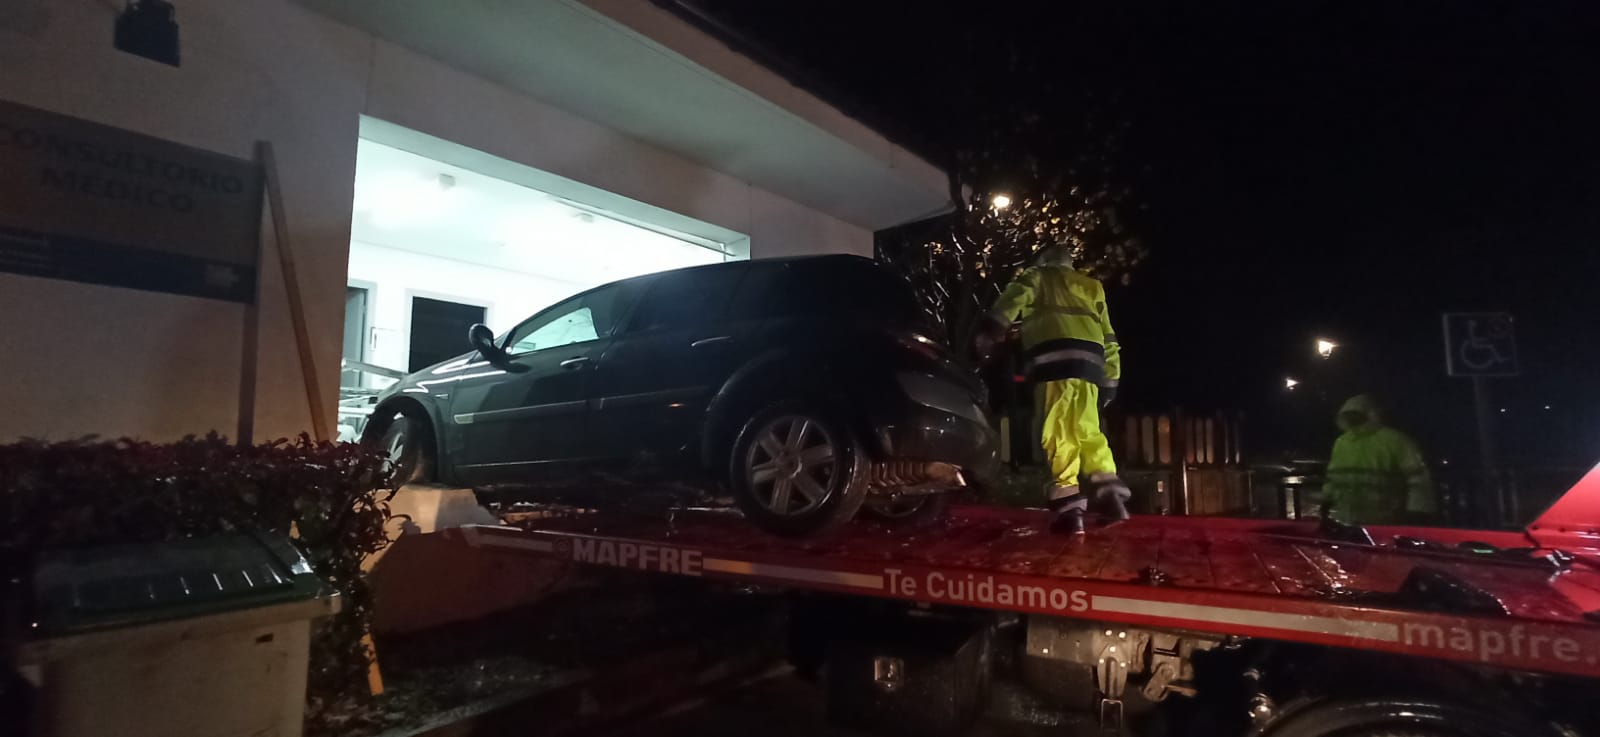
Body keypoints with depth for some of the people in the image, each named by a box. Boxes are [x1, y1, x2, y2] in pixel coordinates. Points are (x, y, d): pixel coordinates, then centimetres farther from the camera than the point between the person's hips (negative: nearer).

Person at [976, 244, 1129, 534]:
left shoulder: (1038, 277, 21)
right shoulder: (1092, 286, 33)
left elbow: (1012, 300, -1)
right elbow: (1109, 337, 28)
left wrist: (988, 333, -12)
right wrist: (1110, 381, 29)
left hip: (1054, 355, -5)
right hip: (1089, 359, 5)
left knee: (1060, 431, -10)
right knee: (1087, 430, 14)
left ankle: (1068, 506, -18)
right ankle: (1108, 488, 0)